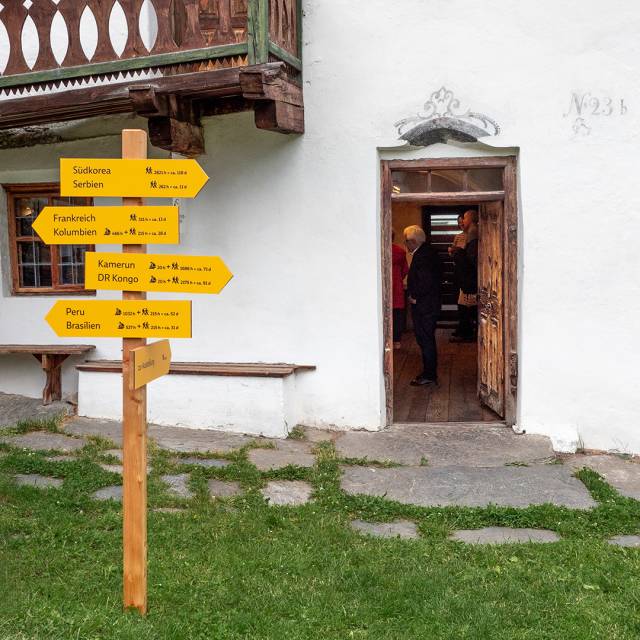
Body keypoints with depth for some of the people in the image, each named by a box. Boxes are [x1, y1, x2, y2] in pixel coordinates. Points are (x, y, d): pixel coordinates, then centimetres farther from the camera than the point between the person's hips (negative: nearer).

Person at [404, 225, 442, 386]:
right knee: (427, 339, 17)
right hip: (432, 303, 10)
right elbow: (438, 275, 17)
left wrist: (415, 296, -16)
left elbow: (426, 281, -30)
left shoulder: (421, 257, -21)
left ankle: (429, 376, 7)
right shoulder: (429, 251, 10)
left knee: (425, 340, -1)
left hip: (423, 306, -10)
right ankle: (430, 373, 27)